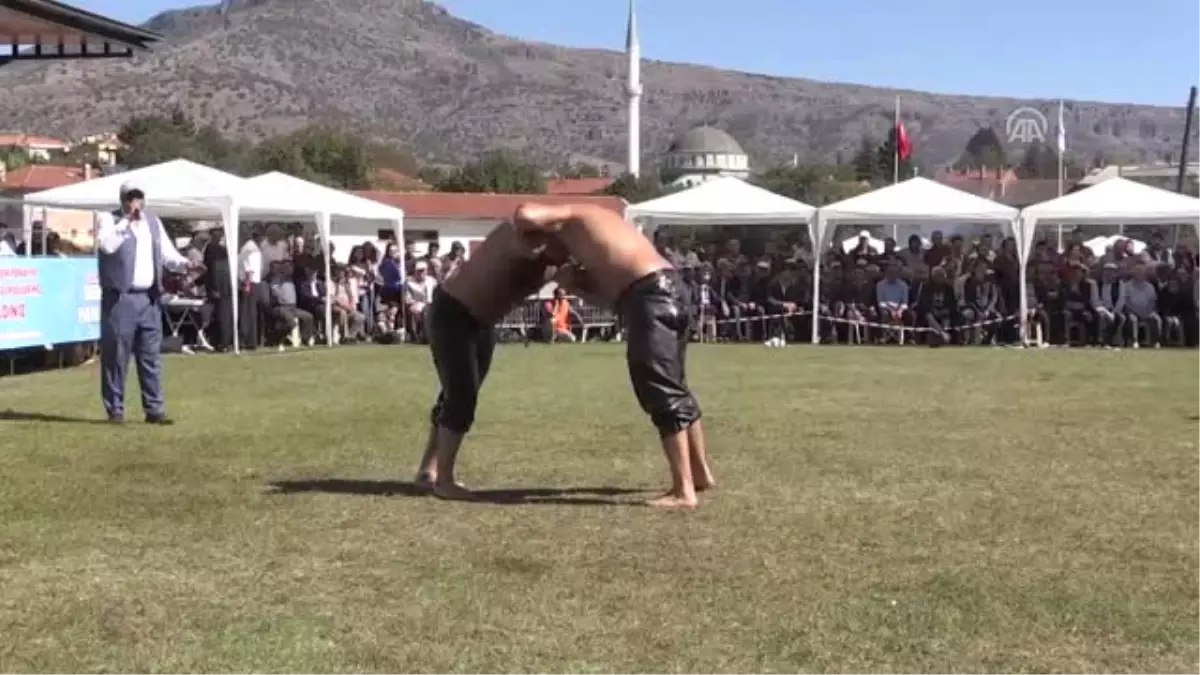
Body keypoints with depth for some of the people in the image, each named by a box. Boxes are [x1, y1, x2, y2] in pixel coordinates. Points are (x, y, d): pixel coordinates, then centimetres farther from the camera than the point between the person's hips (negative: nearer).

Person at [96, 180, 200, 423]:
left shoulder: (153, 221, 17)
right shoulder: (108, 219, 0)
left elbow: (167, 252, 14)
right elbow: (107, 245, -19)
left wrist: (184, 264, -5)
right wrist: (126, 220, -14)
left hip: (149, 299, 5)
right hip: (120, 298, -5)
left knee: (151, 357, 7)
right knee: (116, 356, -2)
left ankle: (154, 409, 11)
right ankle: (115, 410, 5)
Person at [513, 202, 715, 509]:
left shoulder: (569, 219, 6)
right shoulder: (592, 226, 29)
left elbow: (526, 214, -13)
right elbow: (610, 295, 25)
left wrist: (525, 227, 9)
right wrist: (572, 284, 10)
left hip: (649, 295, -10)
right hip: (666, 286, 10)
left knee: (662, 393, -8)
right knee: (674, 389, 20)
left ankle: (683, 491, -8)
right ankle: (700, 473, 32)